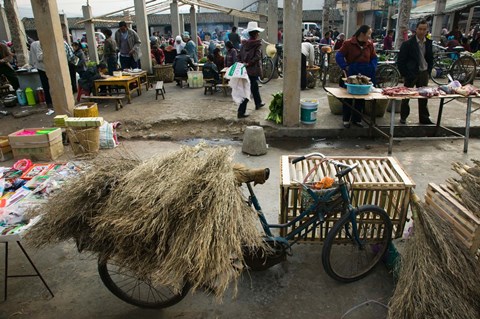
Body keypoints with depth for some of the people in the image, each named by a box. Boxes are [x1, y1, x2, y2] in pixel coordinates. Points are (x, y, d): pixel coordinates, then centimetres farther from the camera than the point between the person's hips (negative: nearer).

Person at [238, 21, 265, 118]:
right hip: (253, 69, -7)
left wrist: (243, 63, 3)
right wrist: (249, 63, -17)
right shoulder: (258, 43, -10)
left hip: (245, 69, 7)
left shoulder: (245, 43, 6)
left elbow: (240, 55, 3)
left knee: (254, 86, 26)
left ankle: (258, 103, 45)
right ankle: (241, 112, -7)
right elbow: (257, 56, -20)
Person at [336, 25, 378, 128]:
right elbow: (339, 56, -8)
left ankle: (356, 119, 21)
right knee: (348, 97, 5)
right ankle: (346, 119, 16)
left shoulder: (370, 44, 6)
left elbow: (374, 58, 14)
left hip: (365, 75, 4)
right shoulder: (348, 43, -8)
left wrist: (372, 68, -1)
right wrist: (345, 67, -12)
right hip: (351, 74, -4)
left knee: (361, 98, 9)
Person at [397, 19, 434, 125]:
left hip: (424, 73, 5)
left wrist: (428, 71, 7)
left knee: (423, 97, 10)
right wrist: (405, 74, -10)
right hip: (411, 73, -4)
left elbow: (430, 58, 15)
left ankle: (424, 118, 20)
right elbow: (400, 61, -9)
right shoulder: (408, 44, -10)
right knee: (406, 96, 5)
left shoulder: (428, 43, 5)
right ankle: (403, 117, 17)